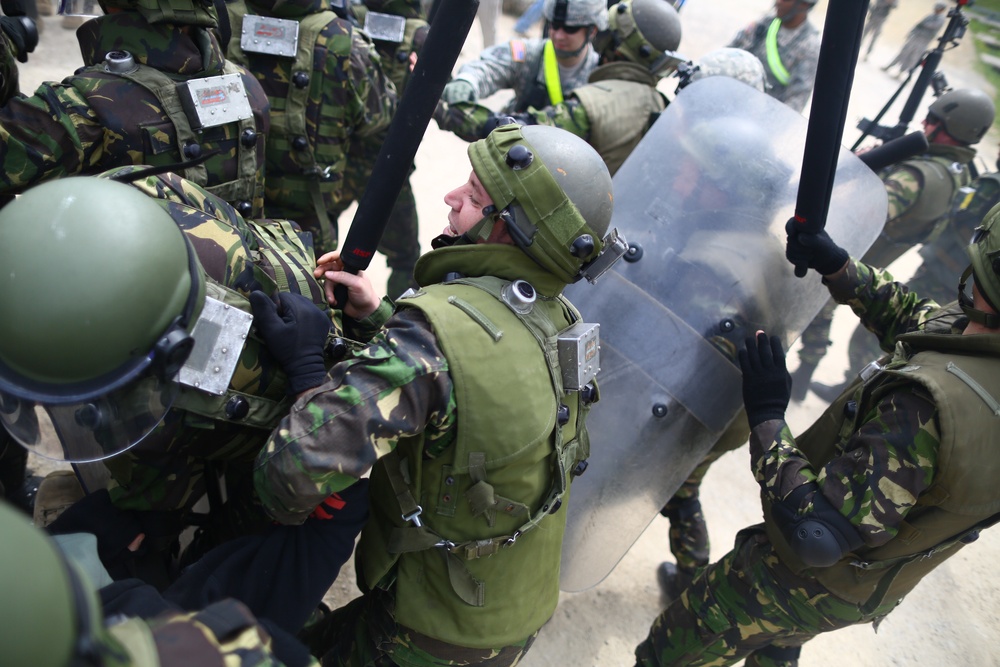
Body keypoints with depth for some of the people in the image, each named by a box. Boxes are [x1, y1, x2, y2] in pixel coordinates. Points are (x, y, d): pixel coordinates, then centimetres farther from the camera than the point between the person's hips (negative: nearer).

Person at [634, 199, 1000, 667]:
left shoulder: (928, 407, -41)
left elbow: (815, 533, -38)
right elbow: (912, 319, 8)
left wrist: (765, 416, -29)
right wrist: (837, 266, -2)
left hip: (806, 580, -8)